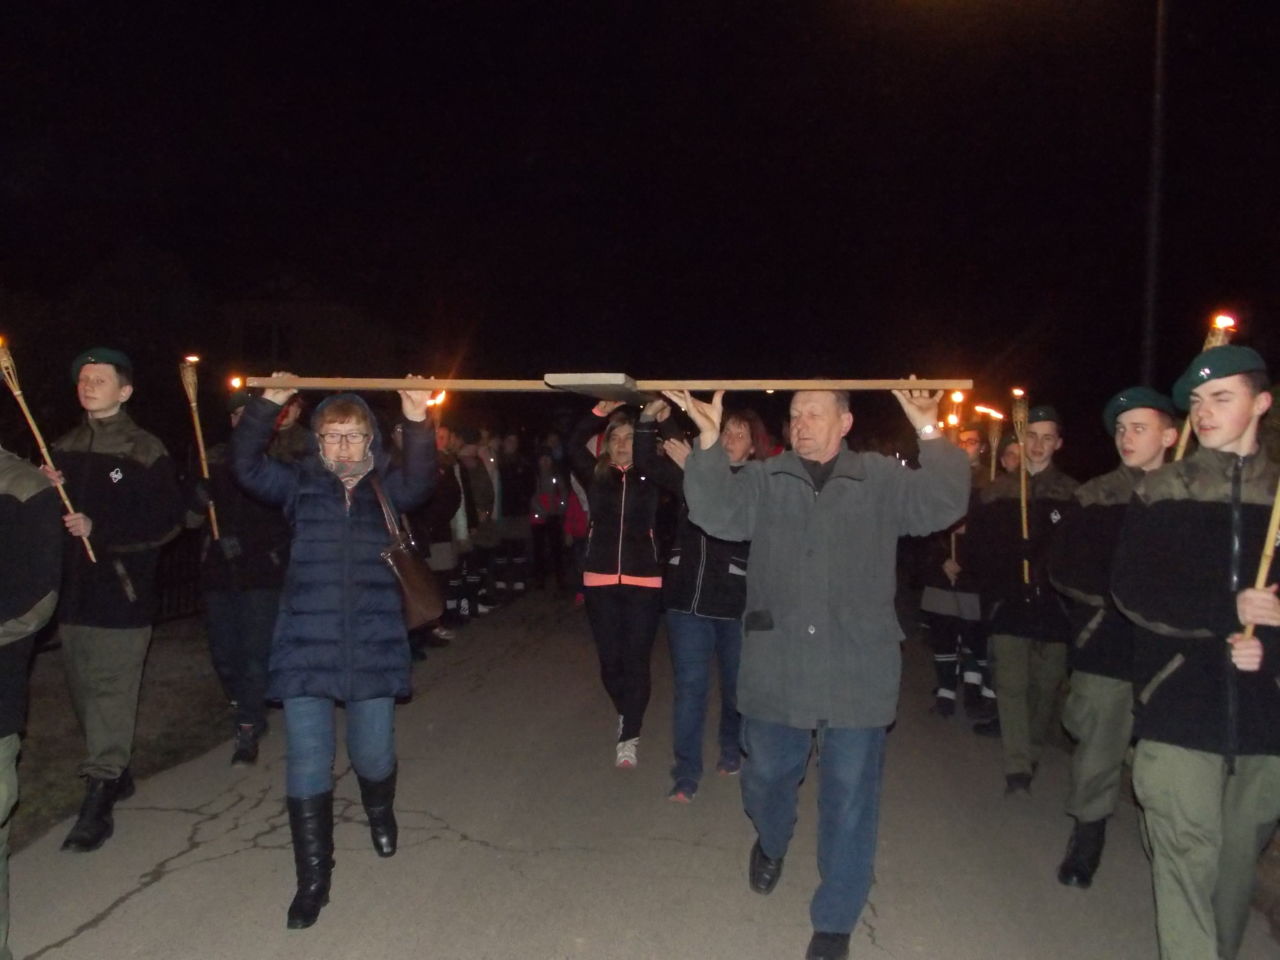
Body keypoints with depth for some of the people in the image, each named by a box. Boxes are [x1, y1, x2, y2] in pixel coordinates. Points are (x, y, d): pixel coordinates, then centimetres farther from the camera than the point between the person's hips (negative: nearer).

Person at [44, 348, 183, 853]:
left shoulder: (145, 451, -7)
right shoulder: (64, 449, 12)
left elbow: (167, 521, -12)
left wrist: (98, 529, -18)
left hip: (121, 589, -7)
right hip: (73, 589, 7)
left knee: (112, 690, -6)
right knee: (84, 688, 15)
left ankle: (98, 801, -1)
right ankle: (115, 772, 33)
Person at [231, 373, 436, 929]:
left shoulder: (387, 488, 2)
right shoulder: (301, 484, 4)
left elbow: (420, 481, -18)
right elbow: (246, 466, -9)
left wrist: (418, 424, -33)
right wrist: (267, 405, -21)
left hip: (373, 648, 0)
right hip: (306, 649, 0)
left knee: (373, 756, 9)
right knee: (307, 769, 2)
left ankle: (379, 811, 45)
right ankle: (313, 880, 18)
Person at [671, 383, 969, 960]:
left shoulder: (882, 480, 0)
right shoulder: (764, 480, 2)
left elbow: (942, 506, -12)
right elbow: (718, 514, -13)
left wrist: (930, 435, -25)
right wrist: (709, 442, -26)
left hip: (856, 675, -1)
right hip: (777, 670, 2)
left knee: (849, 800, 7)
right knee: (766, 776, 18)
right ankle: (771, 844, 53)